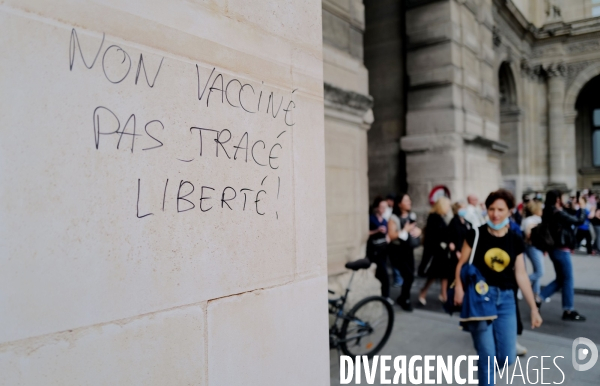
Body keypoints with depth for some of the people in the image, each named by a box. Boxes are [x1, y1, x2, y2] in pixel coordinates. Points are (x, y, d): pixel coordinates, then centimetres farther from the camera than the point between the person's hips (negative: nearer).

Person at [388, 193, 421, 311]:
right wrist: (405, 230, -21)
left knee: (409, 275, 7)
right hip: (397, 251, -6)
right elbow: (392, 236, -20)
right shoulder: (394, 218, -13)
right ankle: (404, 299, 11)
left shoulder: (412, 216, 7)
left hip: (408, 250, 6)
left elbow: (415, 229, 20)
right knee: (409, 276, -11)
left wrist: (417, 231, -2)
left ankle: (403, 299, 28)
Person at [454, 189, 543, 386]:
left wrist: (534, 308, 8)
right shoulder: (476, 234, -5)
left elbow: (521, 275, 8)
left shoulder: (515, 241, 4)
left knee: (507, 358, 4)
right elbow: (461, 264, -3)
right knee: (487, 354, -4)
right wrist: (458, 288, -20)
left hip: (506, 299, 4)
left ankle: (484, 365, 37)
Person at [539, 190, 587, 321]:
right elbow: (579, 221, -14)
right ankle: (569, 311, 9)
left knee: (560, 279, 17)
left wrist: (573, 209, 18)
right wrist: (582, 208, -1)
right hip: (562, 250, -9)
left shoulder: (548, 213, 8)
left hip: (555, 249, 9)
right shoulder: (558, 213, -19)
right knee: (568, 280, 1)